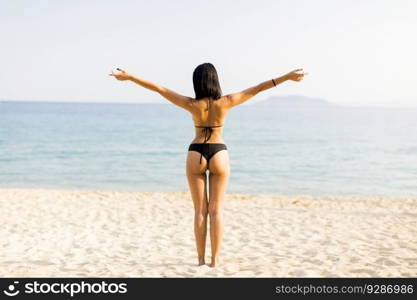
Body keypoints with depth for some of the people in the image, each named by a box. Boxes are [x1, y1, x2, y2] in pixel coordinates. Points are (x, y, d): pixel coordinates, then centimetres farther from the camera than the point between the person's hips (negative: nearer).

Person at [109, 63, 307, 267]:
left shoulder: (192, 105, -10)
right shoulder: (224, 103, -11)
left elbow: (159, 89, -5)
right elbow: (257, 89, -8)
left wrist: (129, 77, 2)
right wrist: (288, 77, -5)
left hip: (196, 155, 0)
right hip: (219, 155, 0)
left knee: (200, 210, 8)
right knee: (216, 210, 5)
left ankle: (201, 259, 8)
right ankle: (215, 259, 2)